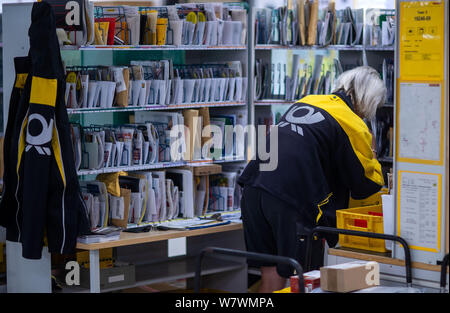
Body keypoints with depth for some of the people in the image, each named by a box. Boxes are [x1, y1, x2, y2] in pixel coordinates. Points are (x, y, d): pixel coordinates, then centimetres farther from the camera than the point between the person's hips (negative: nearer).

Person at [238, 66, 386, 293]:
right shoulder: (353, 126, 1)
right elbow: (366, 185, 9)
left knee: (271, 274, 14)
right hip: (291, 202, -7)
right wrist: (373, 160, 28)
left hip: (254, 189, 7)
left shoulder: (306, 102, 20)